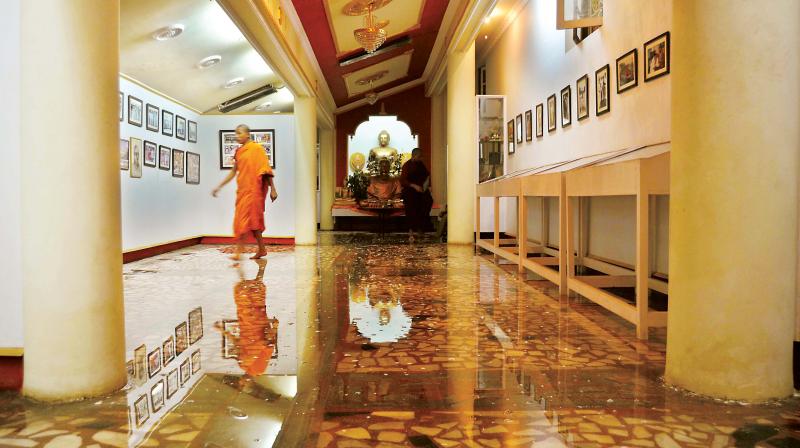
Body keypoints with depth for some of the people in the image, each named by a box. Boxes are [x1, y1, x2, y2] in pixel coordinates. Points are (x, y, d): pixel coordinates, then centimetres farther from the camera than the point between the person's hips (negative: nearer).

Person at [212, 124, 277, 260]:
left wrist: (272, 189, -12)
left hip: (253, 189, -7)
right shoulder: (238, 151, 14)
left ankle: (238, 251, -9)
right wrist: (219, 187, 17)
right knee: (253, 220, 10)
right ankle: (262, 249, 18)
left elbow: (266, 169, -9)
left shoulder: (257, 148, -6)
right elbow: (233, 172, 18)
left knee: (245, 219, -10)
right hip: (242, 190, 7)